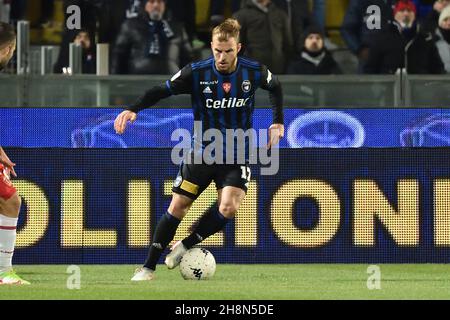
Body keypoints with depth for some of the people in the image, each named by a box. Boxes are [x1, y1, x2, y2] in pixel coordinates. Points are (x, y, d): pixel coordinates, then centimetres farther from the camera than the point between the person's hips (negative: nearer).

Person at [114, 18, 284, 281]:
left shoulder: (254, 72, -9)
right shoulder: (196, 73, -13)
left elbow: (275, 87, 13)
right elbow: (162, 91, -9)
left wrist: (278, 122, 7)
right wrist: (134, 109, -23)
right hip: (202, 152, 0)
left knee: (229, 207, -22)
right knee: (178, 206, -2)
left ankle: (185, 246, 1)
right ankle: (149, 267, 10)